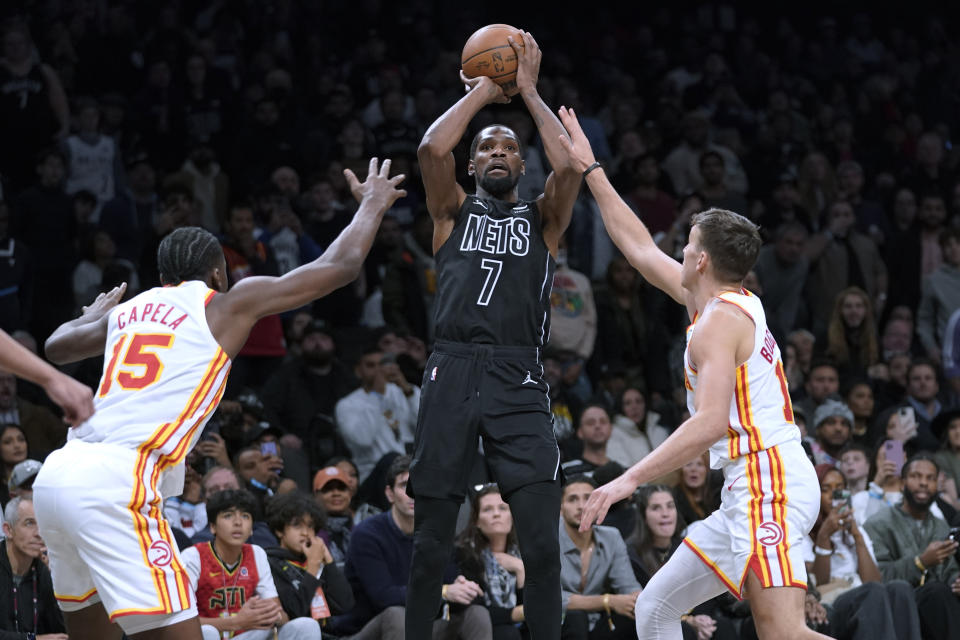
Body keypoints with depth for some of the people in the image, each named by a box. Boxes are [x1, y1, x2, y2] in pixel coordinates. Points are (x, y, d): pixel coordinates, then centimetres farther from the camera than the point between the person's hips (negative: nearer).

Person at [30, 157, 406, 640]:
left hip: (57, 474, 8)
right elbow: (340, 266, 12)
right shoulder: (226, 305, 8)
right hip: (116, 484, -8)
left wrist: (94, 313, 63)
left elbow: (56, 348, 43)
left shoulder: (127, 310, 23)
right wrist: (373, 205, 30)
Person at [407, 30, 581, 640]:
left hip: (519, 382, -1)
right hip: (452, 373, 1)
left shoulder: (542, 219, 18)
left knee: (543, 539, -12)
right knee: (433, 538, 3)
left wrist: (529, 92, 7)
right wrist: (482, 92, 9)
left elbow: (570, 164, -2)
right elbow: (432, 149, -1)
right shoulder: (454, 212, 18)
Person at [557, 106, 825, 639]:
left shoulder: (720, 320, -10)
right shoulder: (730, 303, 18)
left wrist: (631, 479, -22)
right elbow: (639, 247, 29)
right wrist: (590, 170, 34)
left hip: (768, 485, -10)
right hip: (750, 493, 10)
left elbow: (710, 423, -22)